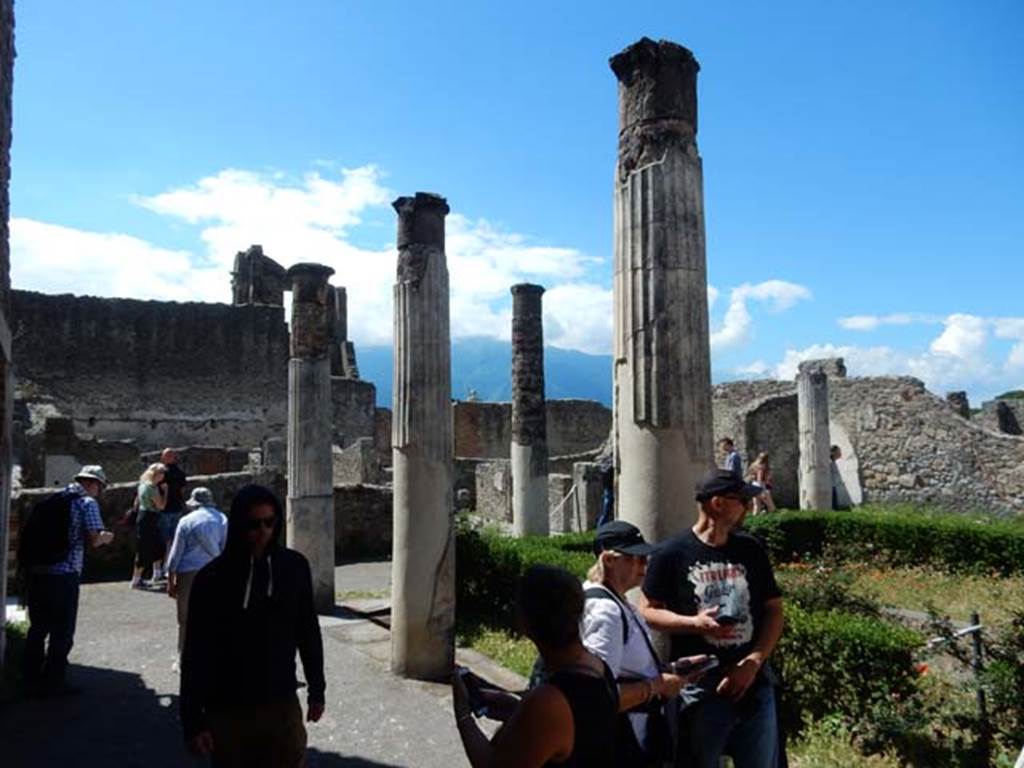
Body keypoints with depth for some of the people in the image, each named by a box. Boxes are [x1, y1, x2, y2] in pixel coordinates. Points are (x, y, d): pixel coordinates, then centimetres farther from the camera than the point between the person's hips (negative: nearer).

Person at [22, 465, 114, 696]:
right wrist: (105, 537, 6)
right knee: (62, 633, 7)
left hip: (35, 572, 7)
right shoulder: (87, 503, -7)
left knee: (38, 628, 19)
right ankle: (52, 684, 14)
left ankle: (30, 679, 29)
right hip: (63, 575, -6)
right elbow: (94, 540, -16)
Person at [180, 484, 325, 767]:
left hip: (283, 706, 2)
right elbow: (196, 654, -8)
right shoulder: (211, 579, -11)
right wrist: (193, 721, -8)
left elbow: (308, 632, 5)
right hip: (228, 713, -1)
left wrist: (316, 690, 10)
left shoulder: (295, 567, -4)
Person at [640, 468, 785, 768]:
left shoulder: (750, 550, 4)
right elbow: (647, 611, -3)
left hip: (753, 682, 4)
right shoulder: (672, 554, -8)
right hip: (700, 687, -4)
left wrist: (754, 662, -7)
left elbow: (773, 610, 6)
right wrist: (694, 623, -19)